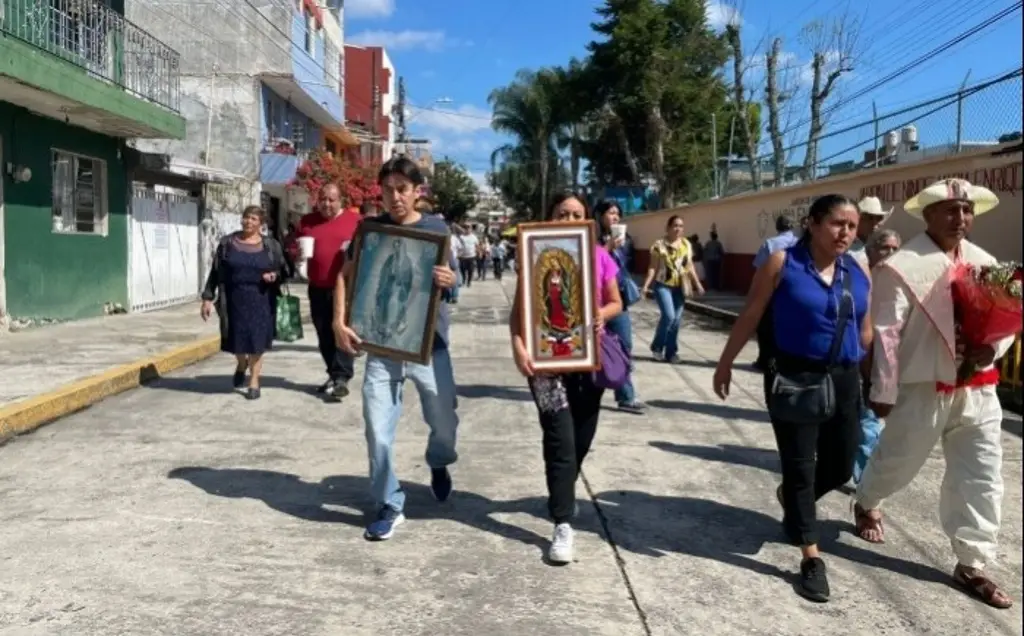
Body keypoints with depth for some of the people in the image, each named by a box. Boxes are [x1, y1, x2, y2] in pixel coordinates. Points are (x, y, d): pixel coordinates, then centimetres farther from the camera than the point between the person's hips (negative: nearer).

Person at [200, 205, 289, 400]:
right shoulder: (227, 243, 4)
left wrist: (275, 276, -13)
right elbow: (215, 272, 4)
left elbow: (284, 270, 10)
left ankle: (254, 382, 14)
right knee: (237, 339, 7)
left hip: (260, 300, -1)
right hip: (234, 300, 1)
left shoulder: (271, 246, 3)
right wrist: (208, 298, -1)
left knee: (256, 341, 1)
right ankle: (241, 365, 42)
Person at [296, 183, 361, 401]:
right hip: (318, 289, 4)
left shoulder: (355, 220, 1)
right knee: (324, 336, 9)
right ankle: (334, 375, 20)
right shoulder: (307, 221, 12)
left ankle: (342, 379, -11)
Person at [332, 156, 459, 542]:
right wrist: (339, 323, -9)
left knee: (444, 423, 10)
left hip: (429, 345, 0)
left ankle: (438, 464, 44)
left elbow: (450, 282, 3)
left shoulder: (437, 229, 1)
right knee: (378, 431, -2)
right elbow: (346, 275, 4)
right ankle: (389, 507, 14)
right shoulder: (370, 229, 1)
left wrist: (448, 281, -22)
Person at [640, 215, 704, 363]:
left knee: (676, 320, 3)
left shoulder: (686, 244, 8)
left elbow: (689, 266, 14)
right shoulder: (659, 244, -5)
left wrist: (697, 283, 8)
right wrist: (646, 285, -14)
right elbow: (653, 267, -6)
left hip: (679, 287, 5)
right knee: (669, 315, -18)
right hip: (663, 285, -4)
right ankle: (657, 346, 3)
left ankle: (671, 353, 14)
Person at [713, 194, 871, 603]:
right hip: (793, 376, -5)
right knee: (800, 465, 0)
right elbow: (749, 318, -4)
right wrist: (725, 364, 0)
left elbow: (865, 330, 11)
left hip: (844, 379, 5)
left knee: (840, 467, 12)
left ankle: (791, 498, 43)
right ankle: (811, 557, 11)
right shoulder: (782, 263, -8)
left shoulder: (859, 273, 5)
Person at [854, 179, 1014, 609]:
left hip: (978, 390, 6)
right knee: (897, 461, 12)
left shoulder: (985, 262, 7)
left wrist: (992, 350, -9)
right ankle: (866, 503, 44)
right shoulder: (902, 265, -13)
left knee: (981, 477, 7)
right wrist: (883, 391, -13)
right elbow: (886, 333, -14)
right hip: (923, 389, -5)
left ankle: (971, 564, 20)